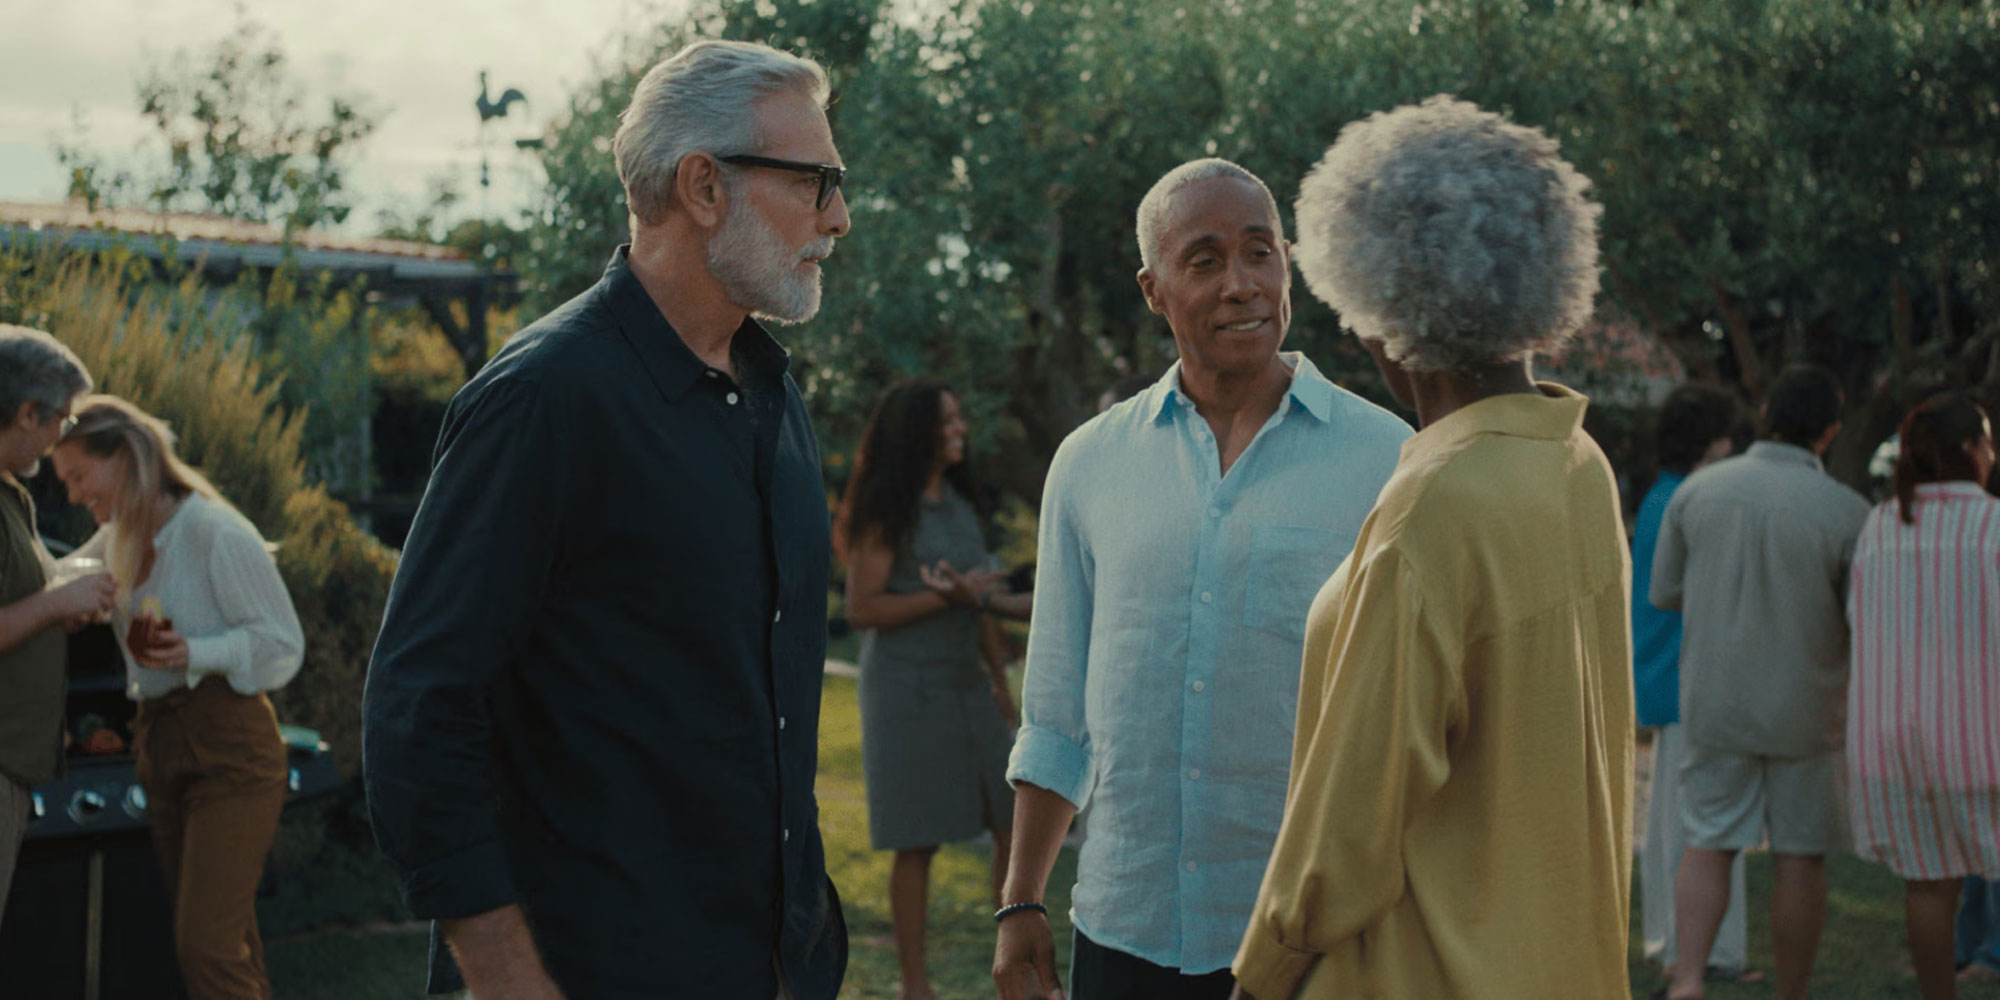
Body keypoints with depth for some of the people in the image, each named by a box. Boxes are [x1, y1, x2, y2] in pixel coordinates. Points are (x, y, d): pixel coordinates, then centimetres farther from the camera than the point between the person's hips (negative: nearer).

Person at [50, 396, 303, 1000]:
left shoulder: (213, 531, -13)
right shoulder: (115, 543, 12)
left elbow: (282, 643, -13)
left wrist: (196, 654, -25)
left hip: (229, 748, -8)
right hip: (159, 746, 8)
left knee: (206, 942, -16)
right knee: (228, 943, 11)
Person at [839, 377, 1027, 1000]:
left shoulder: (959, 500, 11)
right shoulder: (888, 514, -9)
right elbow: (861, 609, -14)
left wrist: (998, 674, 18)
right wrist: (946, 598, -21)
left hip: (967, 685, 7)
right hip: (908, 688, -7)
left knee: (1016, 823, 3)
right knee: (918, 844, -1)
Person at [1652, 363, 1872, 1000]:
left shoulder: (1698, 490, -6)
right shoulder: (1847, 513, -15)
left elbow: (1665, 593, 5)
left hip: (1713, 703, 2)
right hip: (1804, 709, -2)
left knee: (1710, 848, 10)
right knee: (1799, 861, 9)